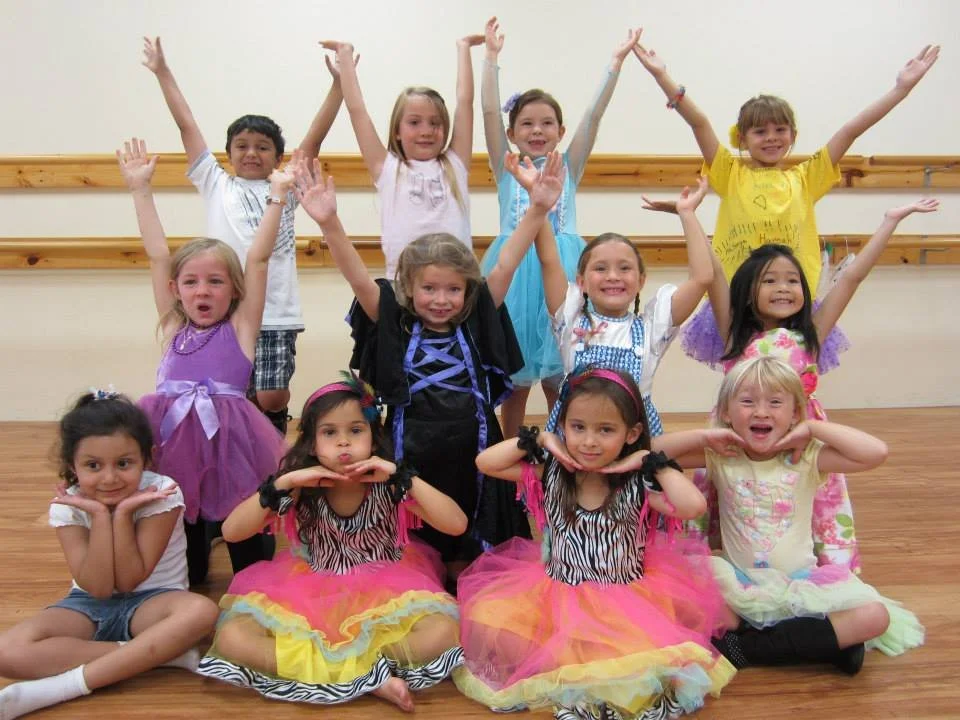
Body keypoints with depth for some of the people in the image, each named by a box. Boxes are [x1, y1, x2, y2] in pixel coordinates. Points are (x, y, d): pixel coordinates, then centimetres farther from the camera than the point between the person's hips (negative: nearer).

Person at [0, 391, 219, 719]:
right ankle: (162, 653, -26)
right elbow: (99, 587, -18)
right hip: (90, 605, 2)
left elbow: (130, 580, -18)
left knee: (201, 610, -37)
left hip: (151, 600, -2)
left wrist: (123, 514, -27)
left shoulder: (161, 493, -17)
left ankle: (59, 688, -30)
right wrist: (100, 516, -25)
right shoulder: (66, 507, -11)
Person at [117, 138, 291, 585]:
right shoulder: (173, 328, 14)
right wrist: (140, 189, 16)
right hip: (172, 439, 3)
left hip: (229, 440, -3)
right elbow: (157, 255, 14)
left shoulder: (240, 327, 7)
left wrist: (277, 197, -2)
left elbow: (258, 259, 1)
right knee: (182, 560, 16)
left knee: (249, 550, 8)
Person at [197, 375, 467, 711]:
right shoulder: (300, 490, -8)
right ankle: (372, 678, -23)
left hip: (383, 594, -1)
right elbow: (231, 531, -13)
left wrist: (403, 477, -26)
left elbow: (457, 525, -19)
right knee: (232, 639, -25)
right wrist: (283, 483, -24)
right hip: (308, 595, 2)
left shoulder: (388, 485, -12)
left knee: (441, 631, -31)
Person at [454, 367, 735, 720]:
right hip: (557, 595, 2)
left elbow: (692, 505, -25)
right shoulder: (551, 473, -3)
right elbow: (485, 462, -4)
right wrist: (539, 439, -7)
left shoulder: (637, 484, -9)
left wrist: (652, 462, -16)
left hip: (624, 601, -2)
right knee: (490, 625, -23)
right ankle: (566, 675, -13)